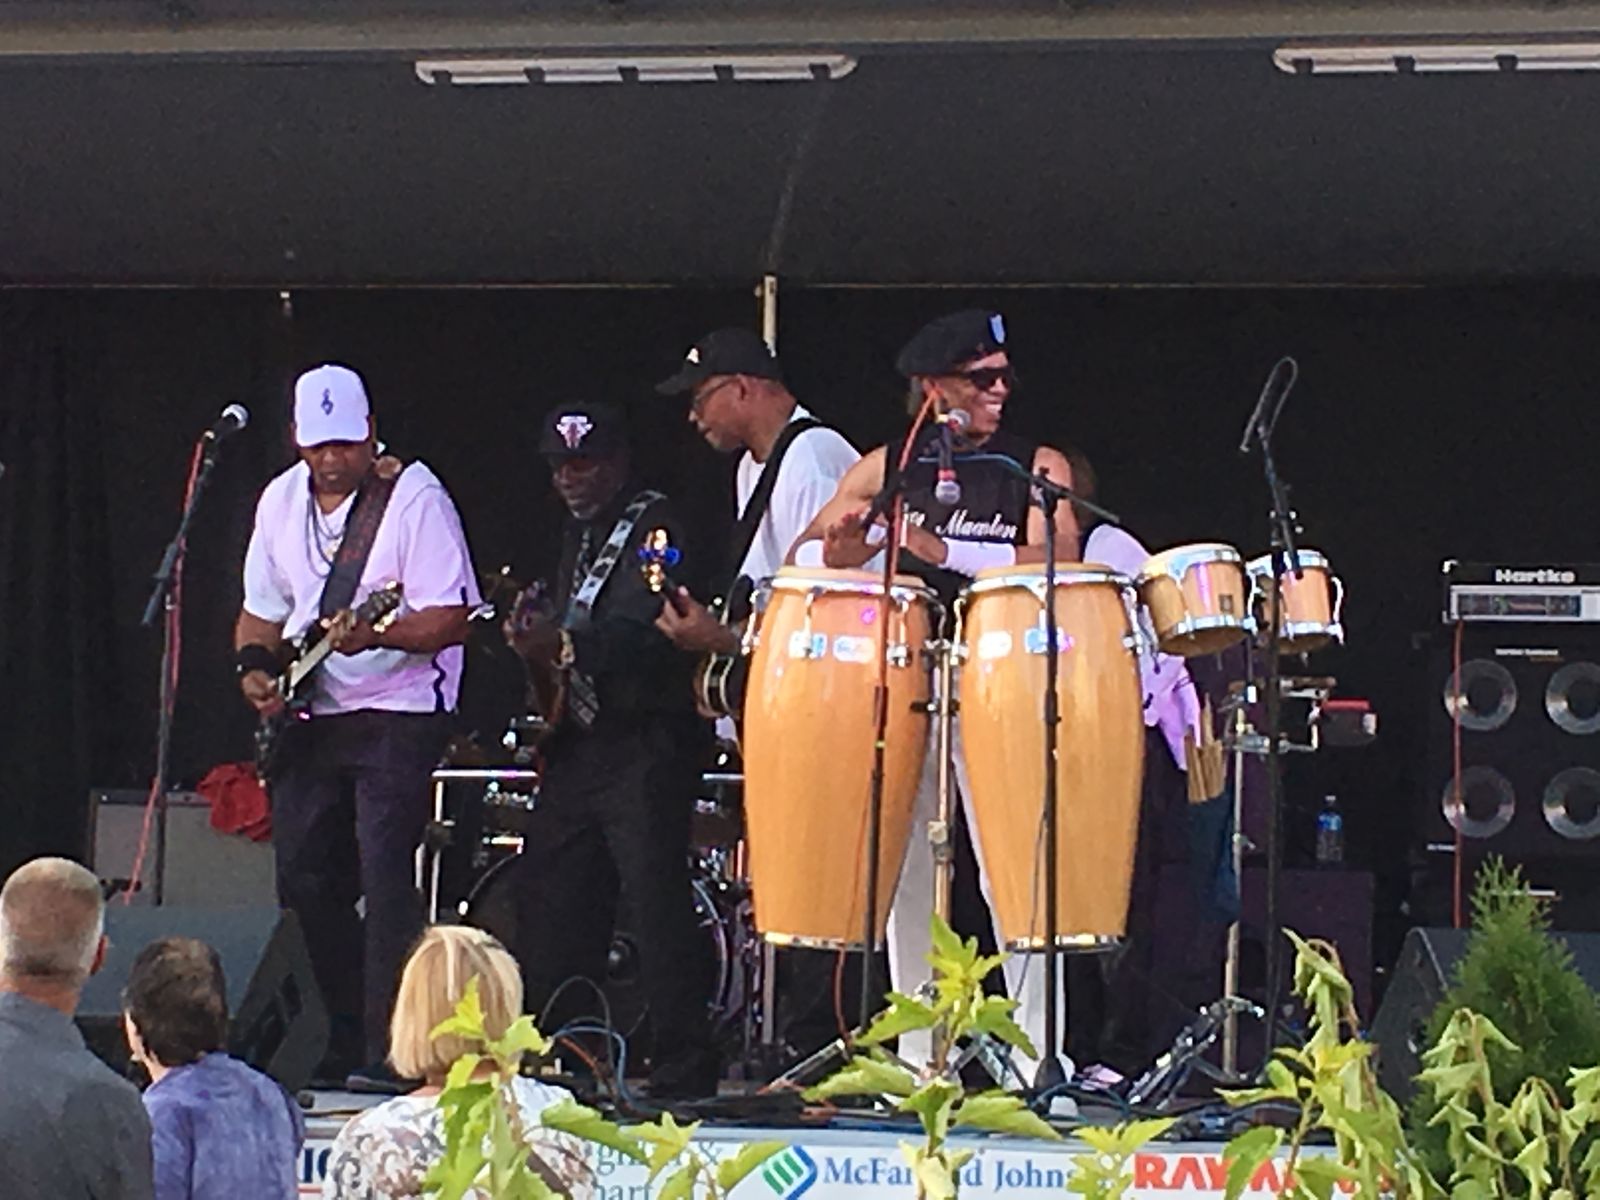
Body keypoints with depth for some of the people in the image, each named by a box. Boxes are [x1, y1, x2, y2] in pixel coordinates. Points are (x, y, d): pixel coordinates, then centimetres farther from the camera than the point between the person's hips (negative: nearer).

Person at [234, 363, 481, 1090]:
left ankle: (388, 1052, -15)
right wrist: (255, 664, 0)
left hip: (399, 711, -7)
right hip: (312, 718, 7)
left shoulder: (414, 497, -11)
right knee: (305, 879, 7)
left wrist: (377, 635, -31)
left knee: (384, 878, -15)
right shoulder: (281, 501, 9)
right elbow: (262, 609, 20)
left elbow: (451, 619, -16)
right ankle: (344, 1036, 20)